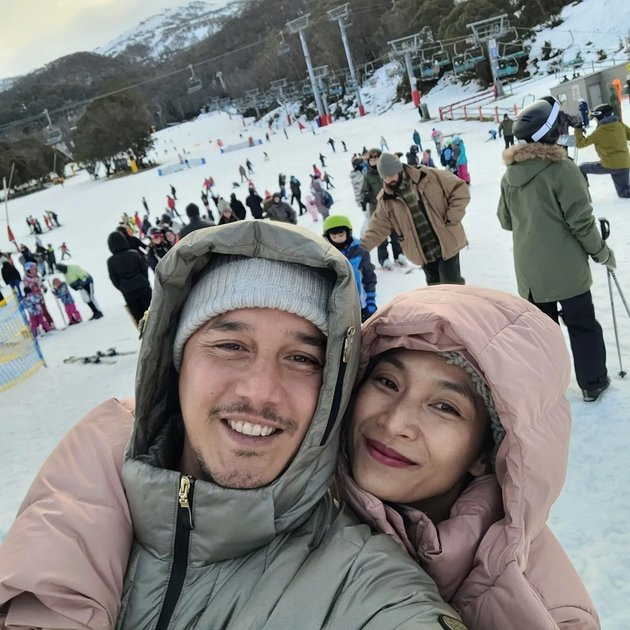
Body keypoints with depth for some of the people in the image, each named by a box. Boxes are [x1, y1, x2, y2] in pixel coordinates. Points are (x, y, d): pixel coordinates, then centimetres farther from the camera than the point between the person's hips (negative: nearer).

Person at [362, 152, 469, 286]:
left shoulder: (429, 176, -11)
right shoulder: (386, 200, -1)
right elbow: (378, 227, 3)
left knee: (452, 284, -1)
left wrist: (452, 218, -14)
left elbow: (460, 190, -6)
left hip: (447, 243, -3)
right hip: (424, 252, 4)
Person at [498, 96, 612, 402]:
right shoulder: (561, 168, -18)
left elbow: (505, 220, 11)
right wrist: (601, 252, 0)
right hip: (565, 267, -5)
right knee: (582, 325, 11)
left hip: (529, 269, 5)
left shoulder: (510, 174, 0)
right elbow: (581, 221, -15)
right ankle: (593, 383, 22)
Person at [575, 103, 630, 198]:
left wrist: (578, 130, 8)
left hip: (608, 166, -4)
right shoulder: (620, 125, 1)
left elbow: (580, 143, -5)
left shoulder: (599, 132, -10)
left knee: (582, 168, 18)